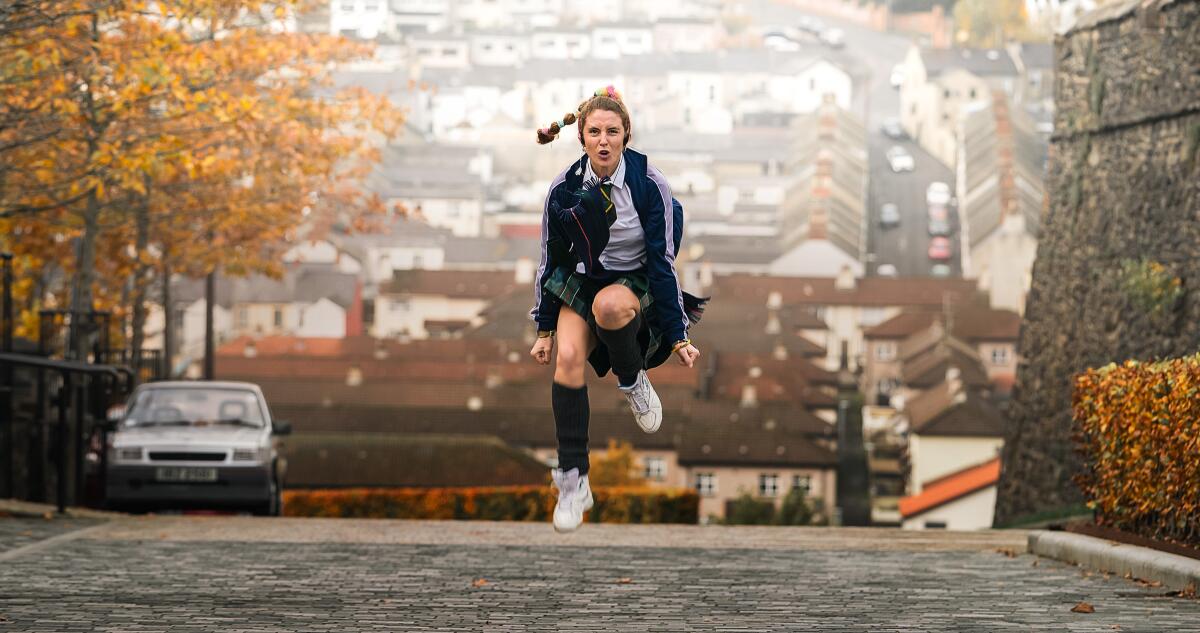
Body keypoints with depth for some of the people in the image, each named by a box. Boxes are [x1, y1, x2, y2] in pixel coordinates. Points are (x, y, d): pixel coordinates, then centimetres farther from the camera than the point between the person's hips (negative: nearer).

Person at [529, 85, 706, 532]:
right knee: (568, 356, -24)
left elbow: (663, 261, -13)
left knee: (609, 305, -38)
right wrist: (545, 328, 4)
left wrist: (677, 335, -13)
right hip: (582, 281, 3)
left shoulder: (649, 185, -16)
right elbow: (550, 259, 2)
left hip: (639, 286, -3)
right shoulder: (564, 188, -9)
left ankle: (633, 382, -7)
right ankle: (573, 479, -17)